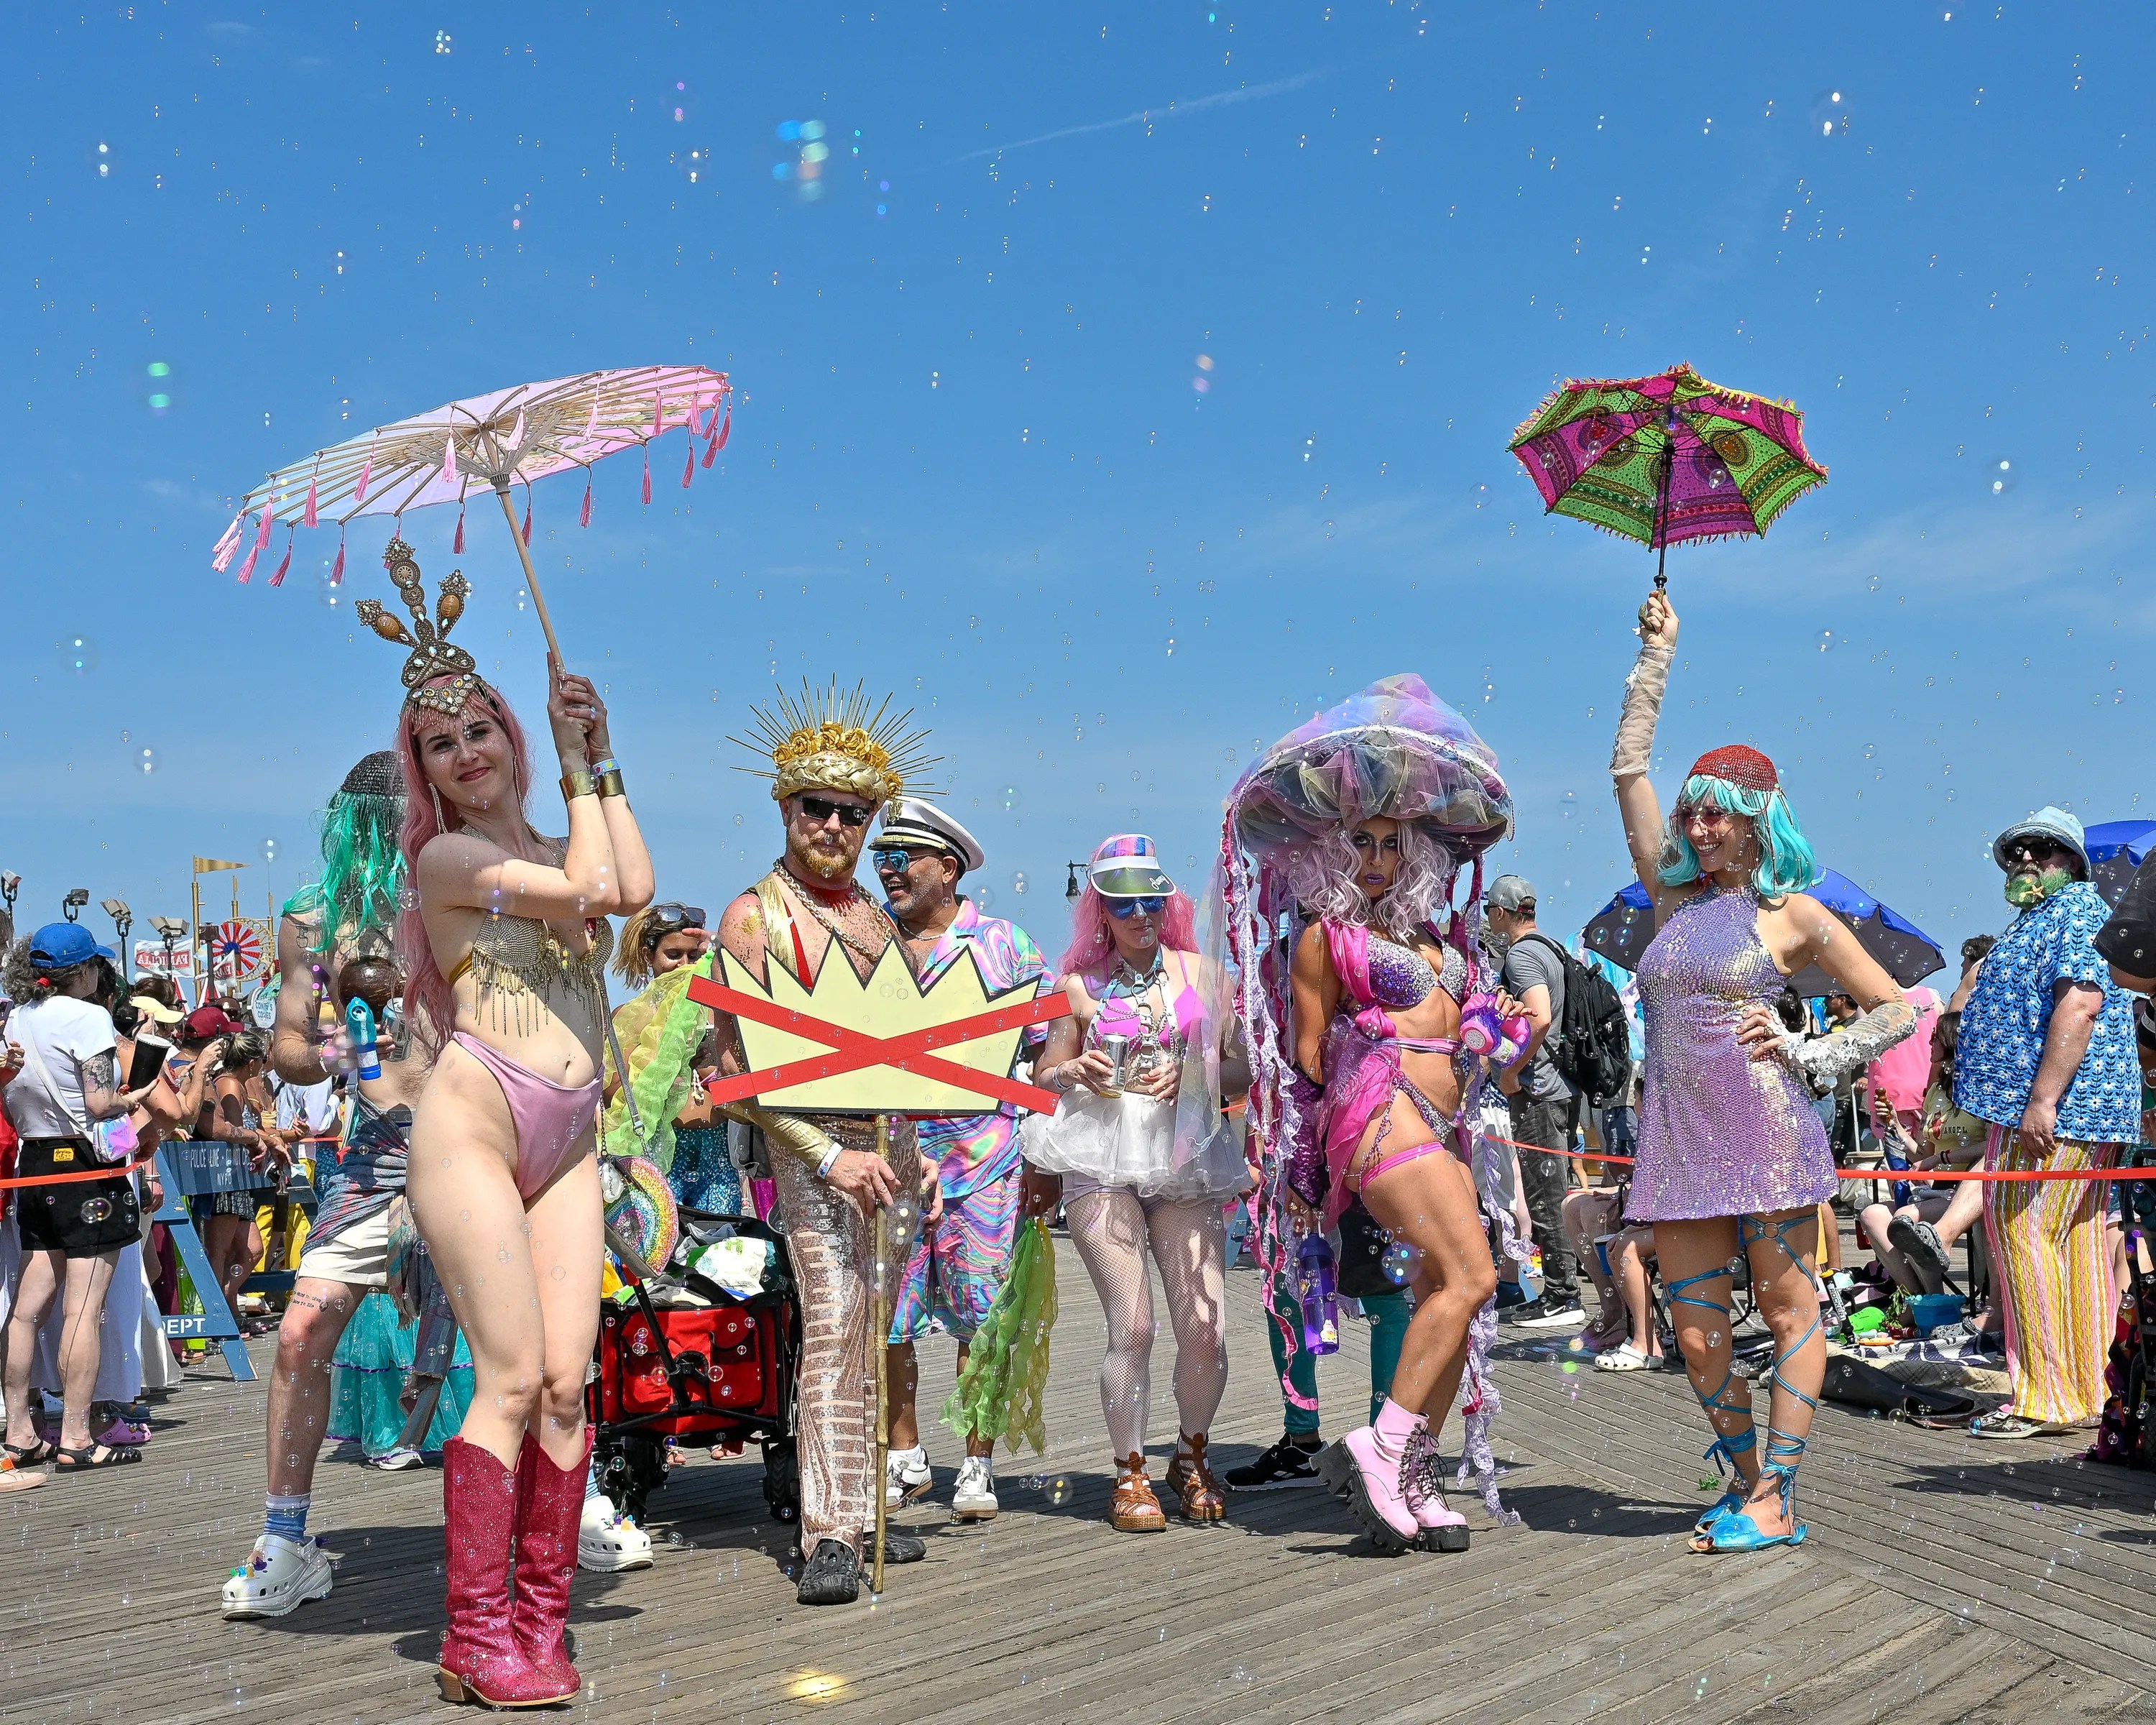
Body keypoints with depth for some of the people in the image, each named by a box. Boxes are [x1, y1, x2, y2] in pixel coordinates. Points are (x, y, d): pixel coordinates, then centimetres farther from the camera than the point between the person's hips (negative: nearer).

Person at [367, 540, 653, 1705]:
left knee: (568, 1380, -1)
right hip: (473, 1121, -6)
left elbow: (634, 884, 0)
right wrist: (576, 765, 3)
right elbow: (590, 889, -9)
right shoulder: (445, 857, 0)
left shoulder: (547, 851, 21)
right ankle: (478, 1640, -5)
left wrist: (600, 758, 6)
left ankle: (541, 1627, 6)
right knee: (511, 1377, -11)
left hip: (569, 1139, 6)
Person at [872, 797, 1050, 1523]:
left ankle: (977, 1465, 10)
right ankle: (904, 1457, 18)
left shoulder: (1004, 943, 5)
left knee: (982, 1317, -1)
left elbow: (1047, 1048, 6)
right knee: (885, 1314, 2)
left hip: (983, 1158, -2)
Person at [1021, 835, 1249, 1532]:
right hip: (1102, 1164, -1)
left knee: (1207, 1329, -6)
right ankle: (1129, 1474, 8)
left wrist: (1188, 1075, -8)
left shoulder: (1202, 973, 11)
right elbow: (1044, 1077, 16)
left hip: (1185, 1162, 1)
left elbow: (1240, 1074, 11)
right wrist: (1075, 1072, -6)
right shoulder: (1081, 983, 9)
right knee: (1132, 1327, -11)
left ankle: (1191, 1458, 20)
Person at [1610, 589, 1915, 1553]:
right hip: (1678, 1138, 5)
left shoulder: (1793, 915, 2)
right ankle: (1746, 1482, 19)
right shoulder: (1675, 895, 14)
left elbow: (1896, 1009, 6)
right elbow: (1627, 770, 19)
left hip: (1766, 1134, -5)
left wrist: (1810, 1057, -6)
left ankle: (1774, 1500, 5)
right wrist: (1656, 657, 20)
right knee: (1698, 1338, 4)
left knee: (1789, 1311, 1)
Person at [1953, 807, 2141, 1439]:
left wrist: (2042, 1101, -27)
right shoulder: (2034, 923, 25)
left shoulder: (2077, 906, -8)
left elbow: (2081, 1003, -22)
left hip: (2053, 1109, -10)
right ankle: (2086, 1394, 14)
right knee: (2073, 1250, 10)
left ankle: (2043, 1398, -8)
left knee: (2024, 1237, -10)